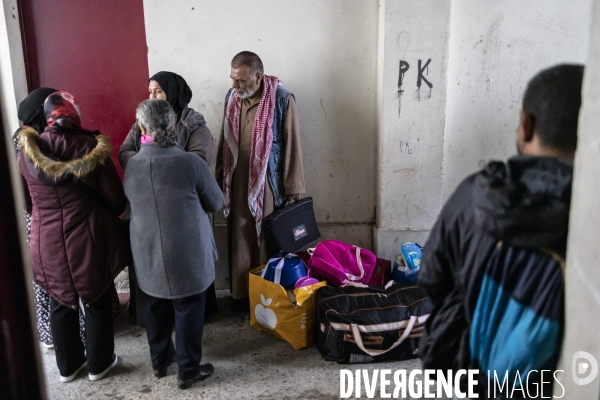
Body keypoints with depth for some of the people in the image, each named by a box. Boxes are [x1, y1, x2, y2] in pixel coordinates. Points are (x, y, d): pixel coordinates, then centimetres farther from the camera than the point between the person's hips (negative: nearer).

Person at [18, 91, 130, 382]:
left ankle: (68, 365, 33)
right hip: (89, 237, -3)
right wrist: (106, 218, 12)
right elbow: (115, 198, -9)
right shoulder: (90, 146, -12)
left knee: (60, 303, 18)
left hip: (48, 241, 3)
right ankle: (99, 364, 27)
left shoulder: (27, 151, -3)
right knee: (96, 302, 13)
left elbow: (27, 200, 9)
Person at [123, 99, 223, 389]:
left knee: (156, 310, 21)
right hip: (187, 256, -4)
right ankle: (188, 370, 25)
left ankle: (159, 361, 39)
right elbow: (216, 203, -5)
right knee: (188, 312, 12)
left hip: (147, 256, 4)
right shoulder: (191, 163, -17)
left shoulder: (131, 166, -7)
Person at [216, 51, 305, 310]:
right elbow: (225, 139, 11)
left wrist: (293, 187, -10)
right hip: (237, 182, 5)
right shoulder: (232, 97, 2)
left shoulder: (282, 100, -14)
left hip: (267, 183, -4)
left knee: (268, 240, 6)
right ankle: (241, 293, 26)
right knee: (239, 239, 11)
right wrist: (220, 178, 13)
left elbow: (292, 145, -11)